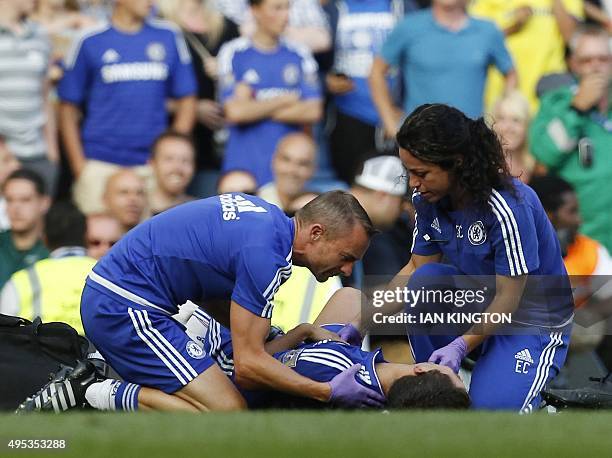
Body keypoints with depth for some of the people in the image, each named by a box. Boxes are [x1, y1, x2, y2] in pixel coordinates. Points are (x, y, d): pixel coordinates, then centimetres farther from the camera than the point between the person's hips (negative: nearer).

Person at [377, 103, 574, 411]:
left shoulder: (508, 208, -29)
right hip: (479, 301, 6)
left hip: (532, 319, -6)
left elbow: (508, 297, -24)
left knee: (489, 410, -27)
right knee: (426, 280, -24)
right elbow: (415, 269, 2)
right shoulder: (428, 200, -9)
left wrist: (461, 345, -34)